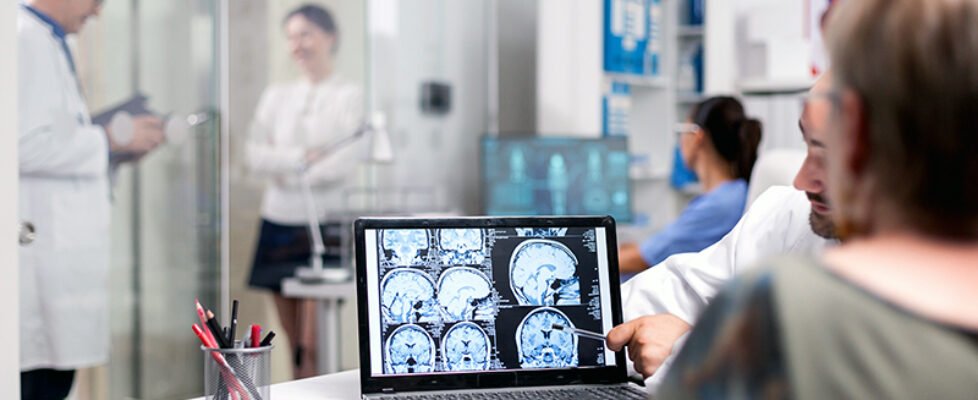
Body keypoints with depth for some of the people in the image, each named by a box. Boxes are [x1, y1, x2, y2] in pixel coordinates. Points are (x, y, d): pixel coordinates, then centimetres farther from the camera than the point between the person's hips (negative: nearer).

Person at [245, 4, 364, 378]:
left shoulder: (349, 97, 0)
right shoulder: (276, 96, 14)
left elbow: (345, 165, -10)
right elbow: (255, 154, 2)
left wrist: (289, 175, -4)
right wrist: (303, 156, -12)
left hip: (322, 224, -4)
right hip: (278, 222, 4)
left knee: (313, 346, -9)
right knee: (293, 343, 8)